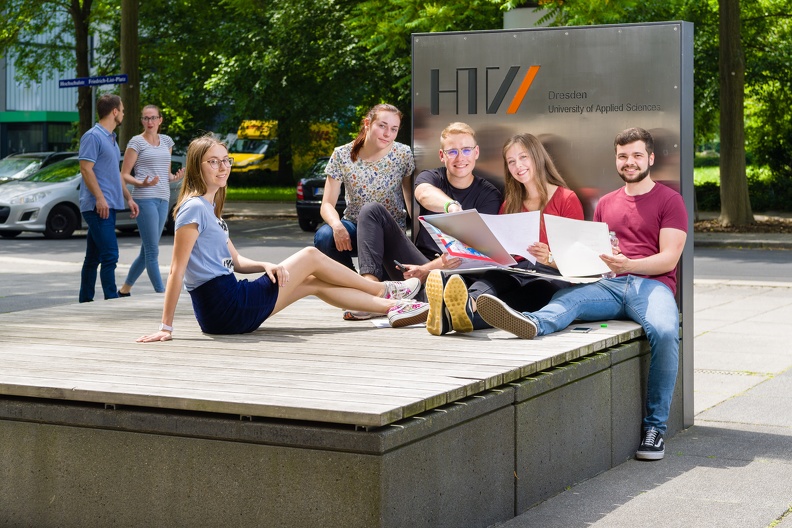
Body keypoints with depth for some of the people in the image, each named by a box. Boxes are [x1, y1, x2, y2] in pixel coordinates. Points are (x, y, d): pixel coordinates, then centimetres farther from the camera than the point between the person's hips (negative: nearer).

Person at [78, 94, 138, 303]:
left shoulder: (111, 138, 19)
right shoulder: (93, 137, -10)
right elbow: (86, 169, -17)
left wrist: (128, 198, 22)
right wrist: (100, 198, -22)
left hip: (108, 206, 10)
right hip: (98, 206, -10)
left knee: (93, 258, 11)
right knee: (110, 255, -13)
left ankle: (85, 301, 15)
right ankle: (112, 300, -13)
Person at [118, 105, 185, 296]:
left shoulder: (167, 141, 16)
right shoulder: (136, 142, -1)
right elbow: (124, 175, -2)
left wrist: (175, 177, 0)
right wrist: (142, 183, -20)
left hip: (163, 199, 7)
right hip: (145, 199, -7)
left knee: (147, 250, 10)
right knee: (152, 251, -8)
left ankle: (125, 289, 23)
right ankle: (161, 293, -7)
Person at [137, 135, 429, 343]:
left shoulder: (209, 207, 15)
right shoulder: (194, 207, -14)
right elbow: (177, 269, -20)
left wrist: (264, 266, -3)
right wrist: (166, 327, -24)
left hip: (227, 308, 9)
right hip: (228, 307, -9)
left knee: (314, 282, 16)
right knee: (310, 256, 2)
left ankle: (392, 307, 21)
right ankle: (385, 291, 19)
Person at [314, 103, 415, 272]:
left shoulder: (403, 155, -6)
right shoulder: (342, 155, -7)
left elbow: (412, 201, 1)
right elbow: (327, 204, -9)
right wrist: (337, 225, -31)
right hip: (353, 226, 1)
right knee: (324, 236, -31)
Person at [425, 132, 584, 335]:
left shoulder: (567, 199, 8)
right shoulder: (509, 205, 24)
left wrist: (549, 258, -21)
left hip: (551, 275, -4)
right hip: (514, 272, 4)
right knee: (492, 277, -34)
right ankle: (470, 302, -71)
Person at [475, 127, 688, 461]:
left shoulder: (669, 200, 9)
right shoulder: (606, 204, 25)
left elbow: (669, 258, -2)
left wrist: (628, 264, -19)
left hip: (652, 284, -4)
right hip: (609, 286, 4)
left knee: (664, 332, -35)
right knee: (567, 297, -29)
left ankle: (655, 425, -25)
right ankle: (531, 323, -64)